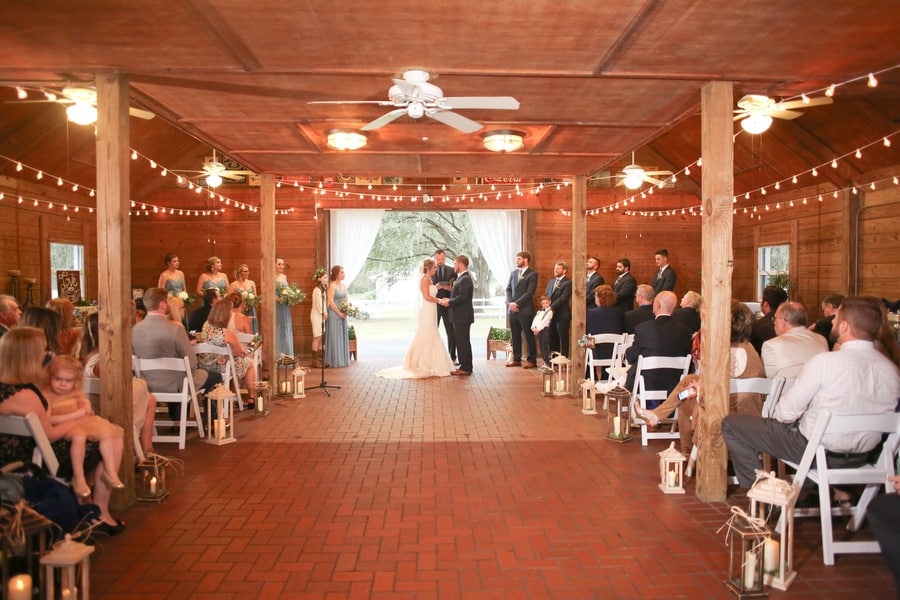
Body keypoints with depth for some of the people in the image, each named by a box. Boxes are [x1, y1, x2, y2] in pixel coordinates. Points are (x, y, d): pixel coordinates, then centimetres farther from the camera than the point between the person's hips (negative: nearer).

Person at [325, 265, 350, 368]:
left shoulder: (343, 285, 11)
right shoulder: (332, 285, -11)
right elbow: (330, 301, -17)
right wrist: (339, 313, -15)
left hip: (343, 314, 7)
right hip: (334, 314, -7)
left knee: (343, 336, 10)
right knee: (335, 336, -2)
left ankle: (343, 360, 18)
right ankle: (334, 360, 6)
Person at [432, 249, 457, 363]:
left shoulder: (452, 270, 4)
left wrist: (447, 287, -18)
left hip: (448, 305, 1)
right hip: (434, 304, 0)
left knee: (451, 333, 4)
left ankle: (452, 357, 13)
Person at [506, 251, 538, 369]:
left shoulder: (532, 274, -6)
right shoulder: (513, 273, 14)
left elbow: (529, 292, -13)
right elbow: (508, 289, 11)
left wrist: (517, 303, -16)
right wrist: (510, 302, -5)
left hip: (525, 310, -6)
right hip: (513, 309, 6)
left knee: (529, 335, 1)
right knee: (515, 336, 9)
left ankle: (532, 360, 8)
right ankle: (516, 359, 17)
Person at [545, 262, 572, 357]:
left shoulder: (568, 283, -8)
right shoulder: (551, 282, 17)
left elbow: (563, 298, -16)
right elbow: (546, 296, 16)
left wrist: (552, 307, -16)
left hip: (562, 315, -7)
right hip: (551, 314, 7)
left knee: (563, 339, 0)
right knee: (552, 339, 10)